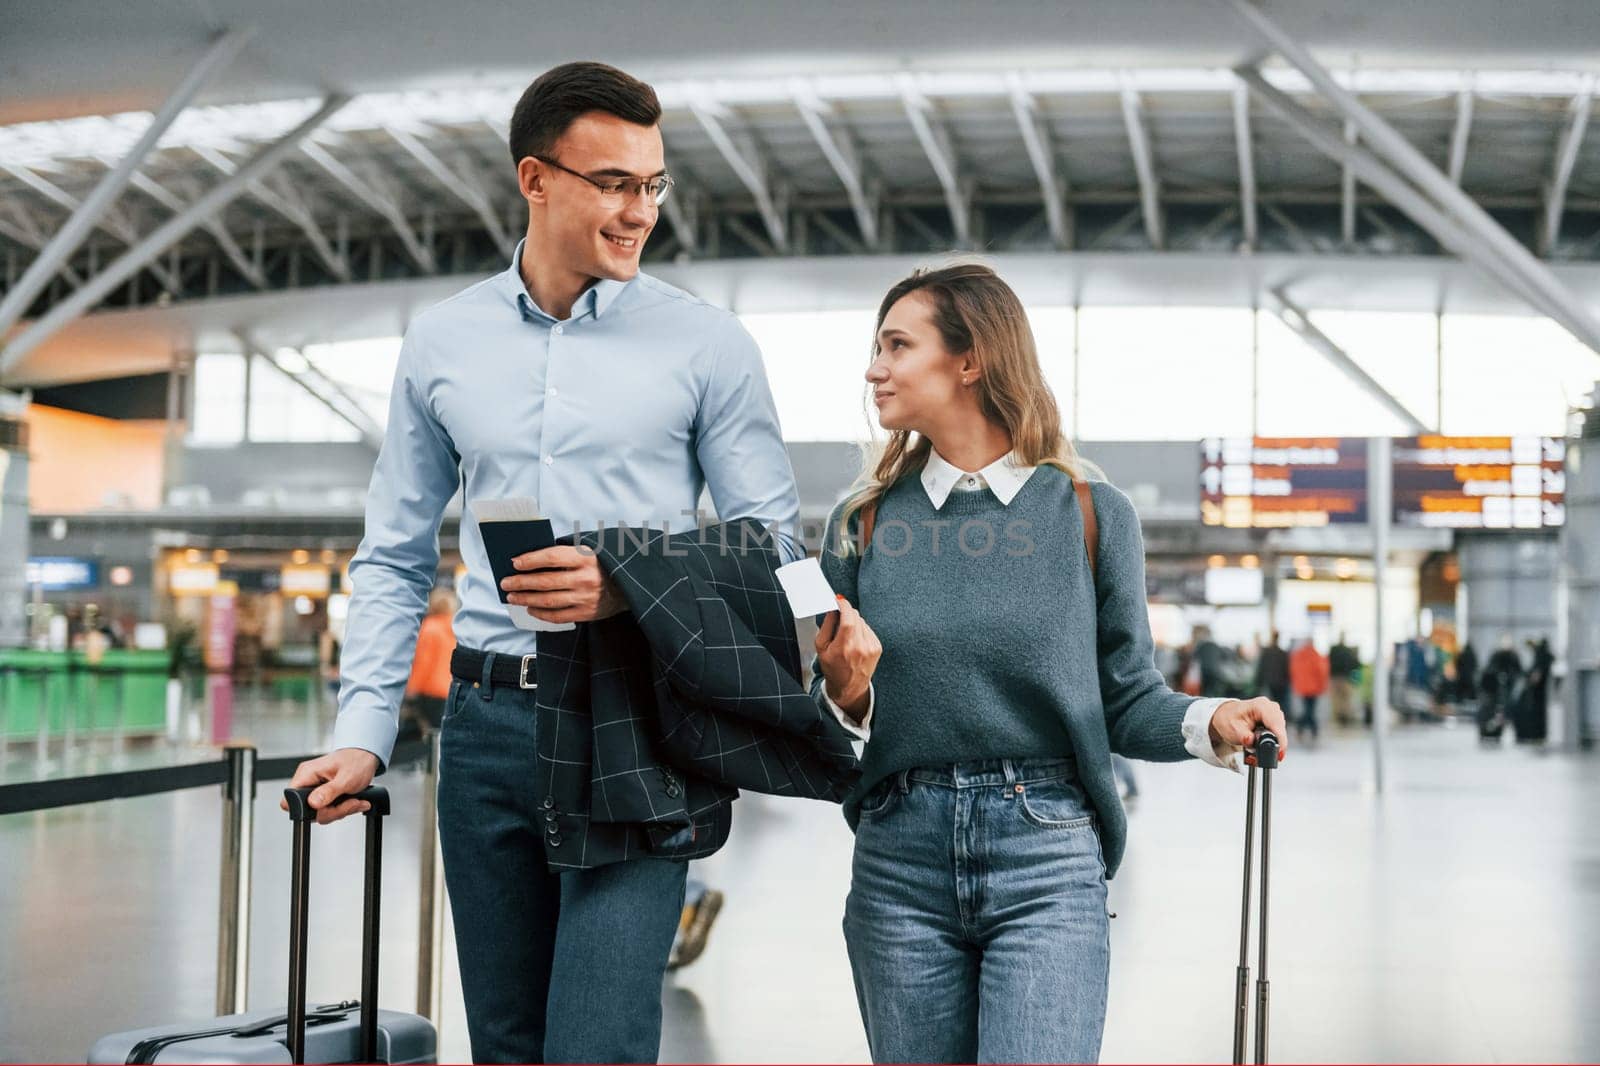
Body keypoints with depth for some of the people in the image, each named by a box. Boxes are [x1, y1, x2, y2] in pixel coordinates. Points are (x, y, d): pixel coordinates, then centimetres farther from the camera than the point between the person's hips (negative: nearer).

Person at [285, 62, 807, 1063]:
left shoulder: (706, 342, 0)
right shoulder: (441, 341, 9)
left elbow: (771, 542, -1)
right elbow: (396, 558, 14)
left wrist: (629, 588, -18)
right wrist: (363, 733, 4)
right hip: (488, 720, 3)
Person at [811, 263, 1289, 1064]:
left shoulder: (1091, 515, 2)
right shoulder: (862, 525, 8)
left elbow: (1127, 700, 3)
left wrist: (1209, 724, -15)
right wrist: (845, 694, -13)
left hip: (1048, 858, -3)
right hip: (899, 861, 3)